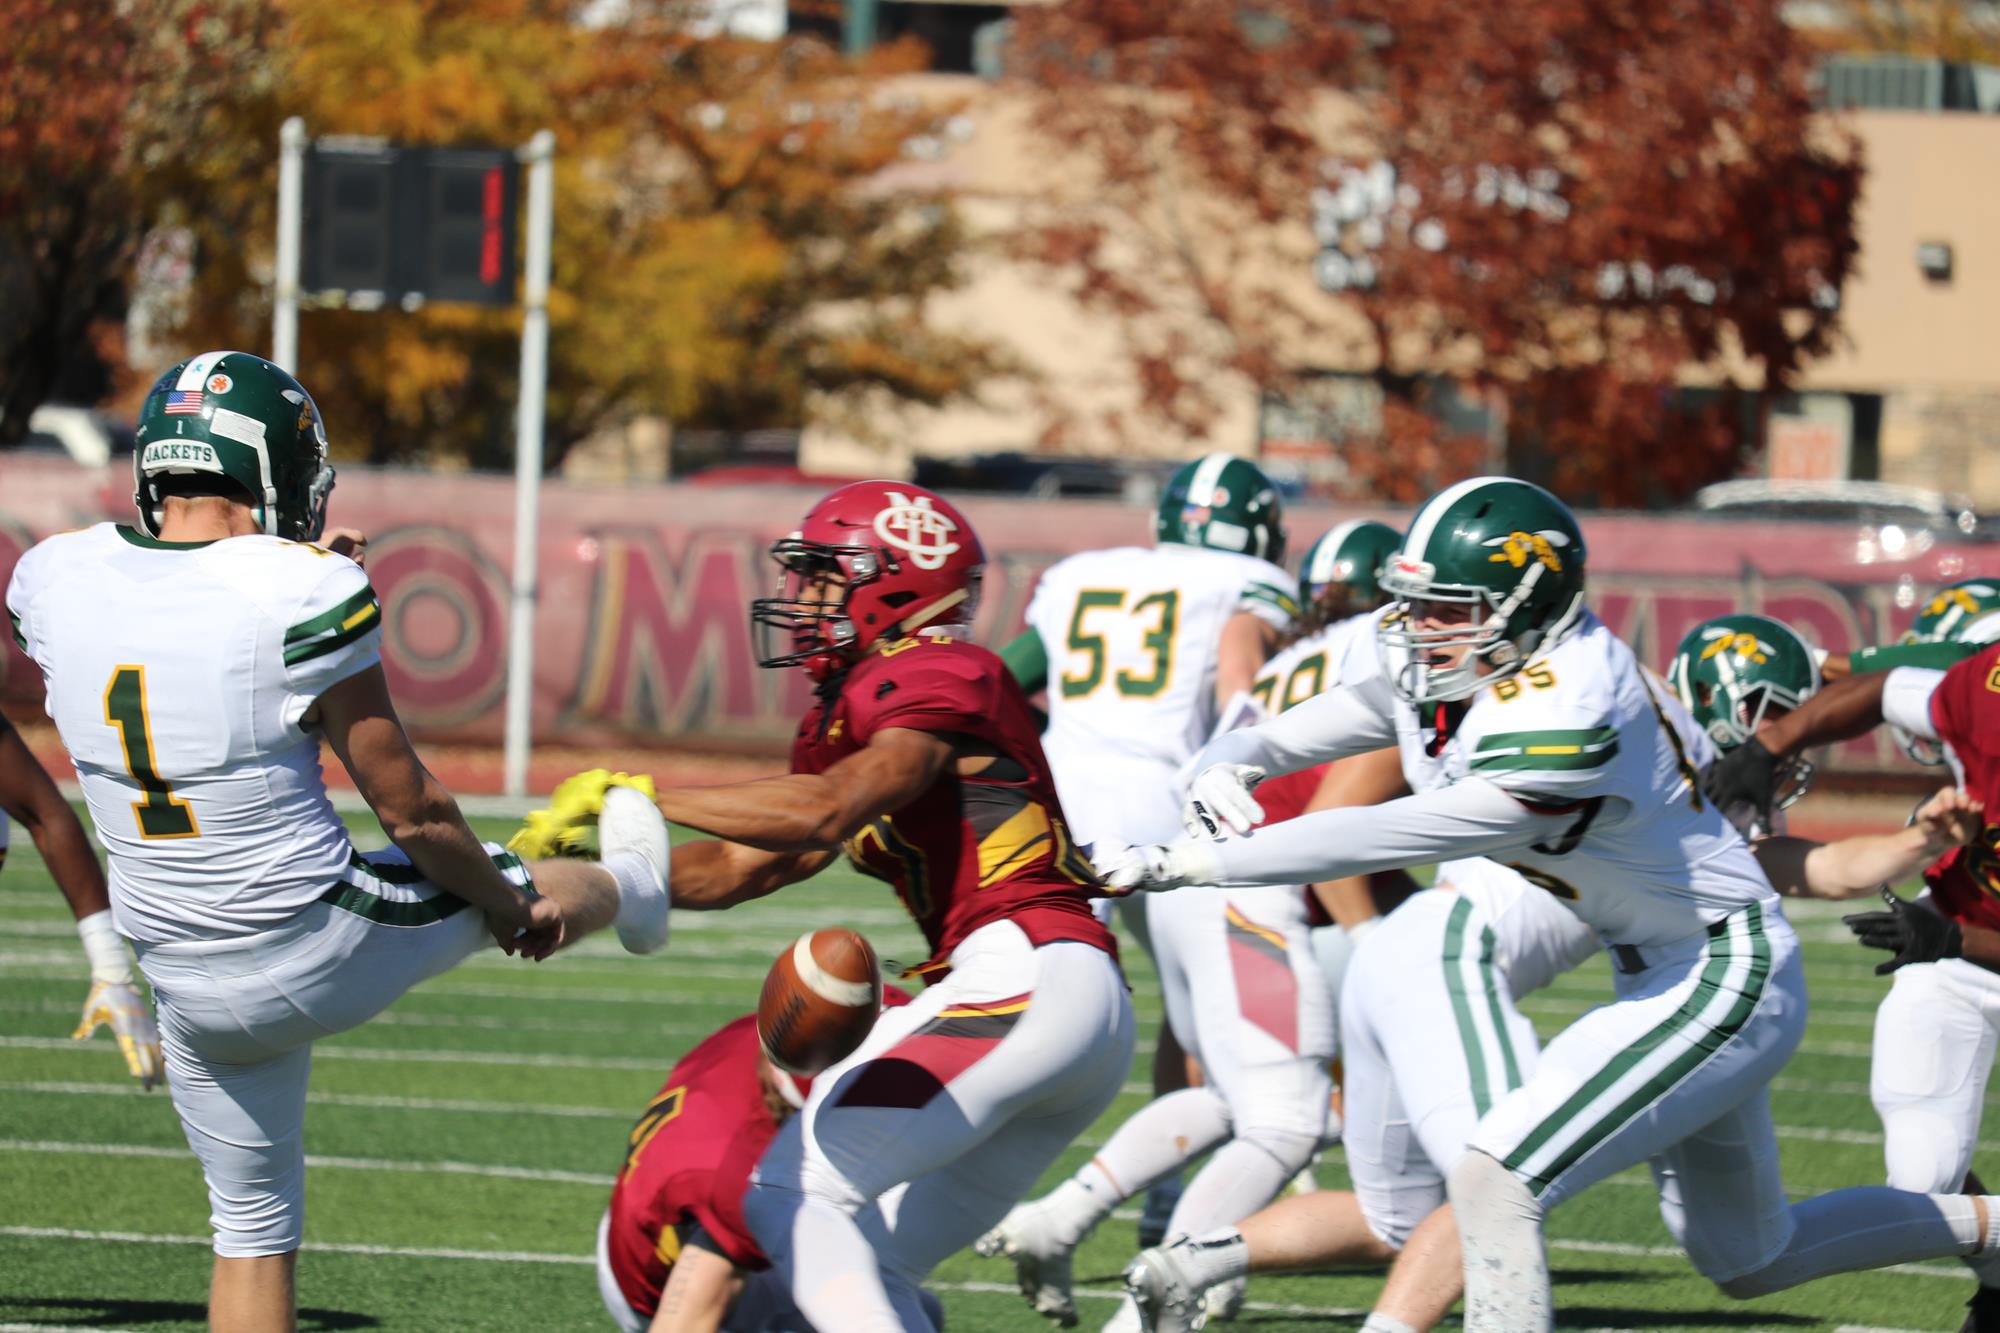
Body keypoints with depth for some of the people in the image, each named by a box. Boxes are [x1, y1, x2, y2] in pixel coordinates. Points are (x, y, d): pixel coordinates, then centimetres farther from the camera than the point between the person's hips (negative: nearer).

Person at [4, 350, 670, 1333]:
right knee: (496, 886, 27)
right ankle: (631, 889, 60)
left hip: (190, 987, 4)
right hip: (325, 954, -4)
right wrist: (508, 909, 7)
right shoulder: (307, 597, -21)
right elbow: (410, 812, -11)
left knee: (252, 1227, 19)